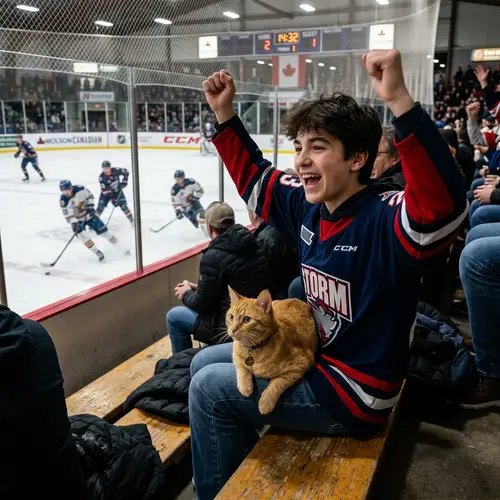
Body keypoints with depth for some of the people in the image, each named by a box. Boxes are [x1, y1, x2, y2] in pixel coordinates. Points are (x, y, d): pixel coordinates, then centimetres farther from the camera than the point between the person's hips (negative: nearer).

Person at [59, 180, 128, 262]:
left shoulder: (79, 189, -20)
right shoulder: (64, 201, -22)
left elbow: (89, 196, -2)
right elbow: (69, 215, -20)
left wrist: (90, 206, -12)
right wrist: (74, 224, -35)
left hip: (88, 214, 1)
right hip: (77, 220, 0)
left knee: (103, 230, -2)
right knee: (81, 233, -24)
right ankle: (97, 252, -15)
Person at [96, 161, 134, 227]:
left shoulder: (116, 170, -23)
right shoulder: (102, 177, -25)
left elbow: (126, 172, -5)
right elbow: (105, 190, -25)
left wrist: (124, 181, -15)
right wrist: (112, 199, -30)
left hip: (117, 190, 1)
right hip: (107, 192, -1)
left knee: (123, 205, -7)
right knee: (101, 206, -10)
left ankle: (132, 220, 3)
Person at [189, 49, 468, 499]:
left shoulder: (384, 220, -26)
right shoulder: (308, 208, -3)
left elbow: (444, 206, -48)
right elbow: (253, 176, 11)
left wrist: (398, 100, -53)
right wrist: (224, 114, 2)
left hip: (354, 394, -8)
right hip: (312, 354, 9)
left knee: (210, 388, -7)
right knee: (205, 363, 17)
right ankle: (245, 463, 36)